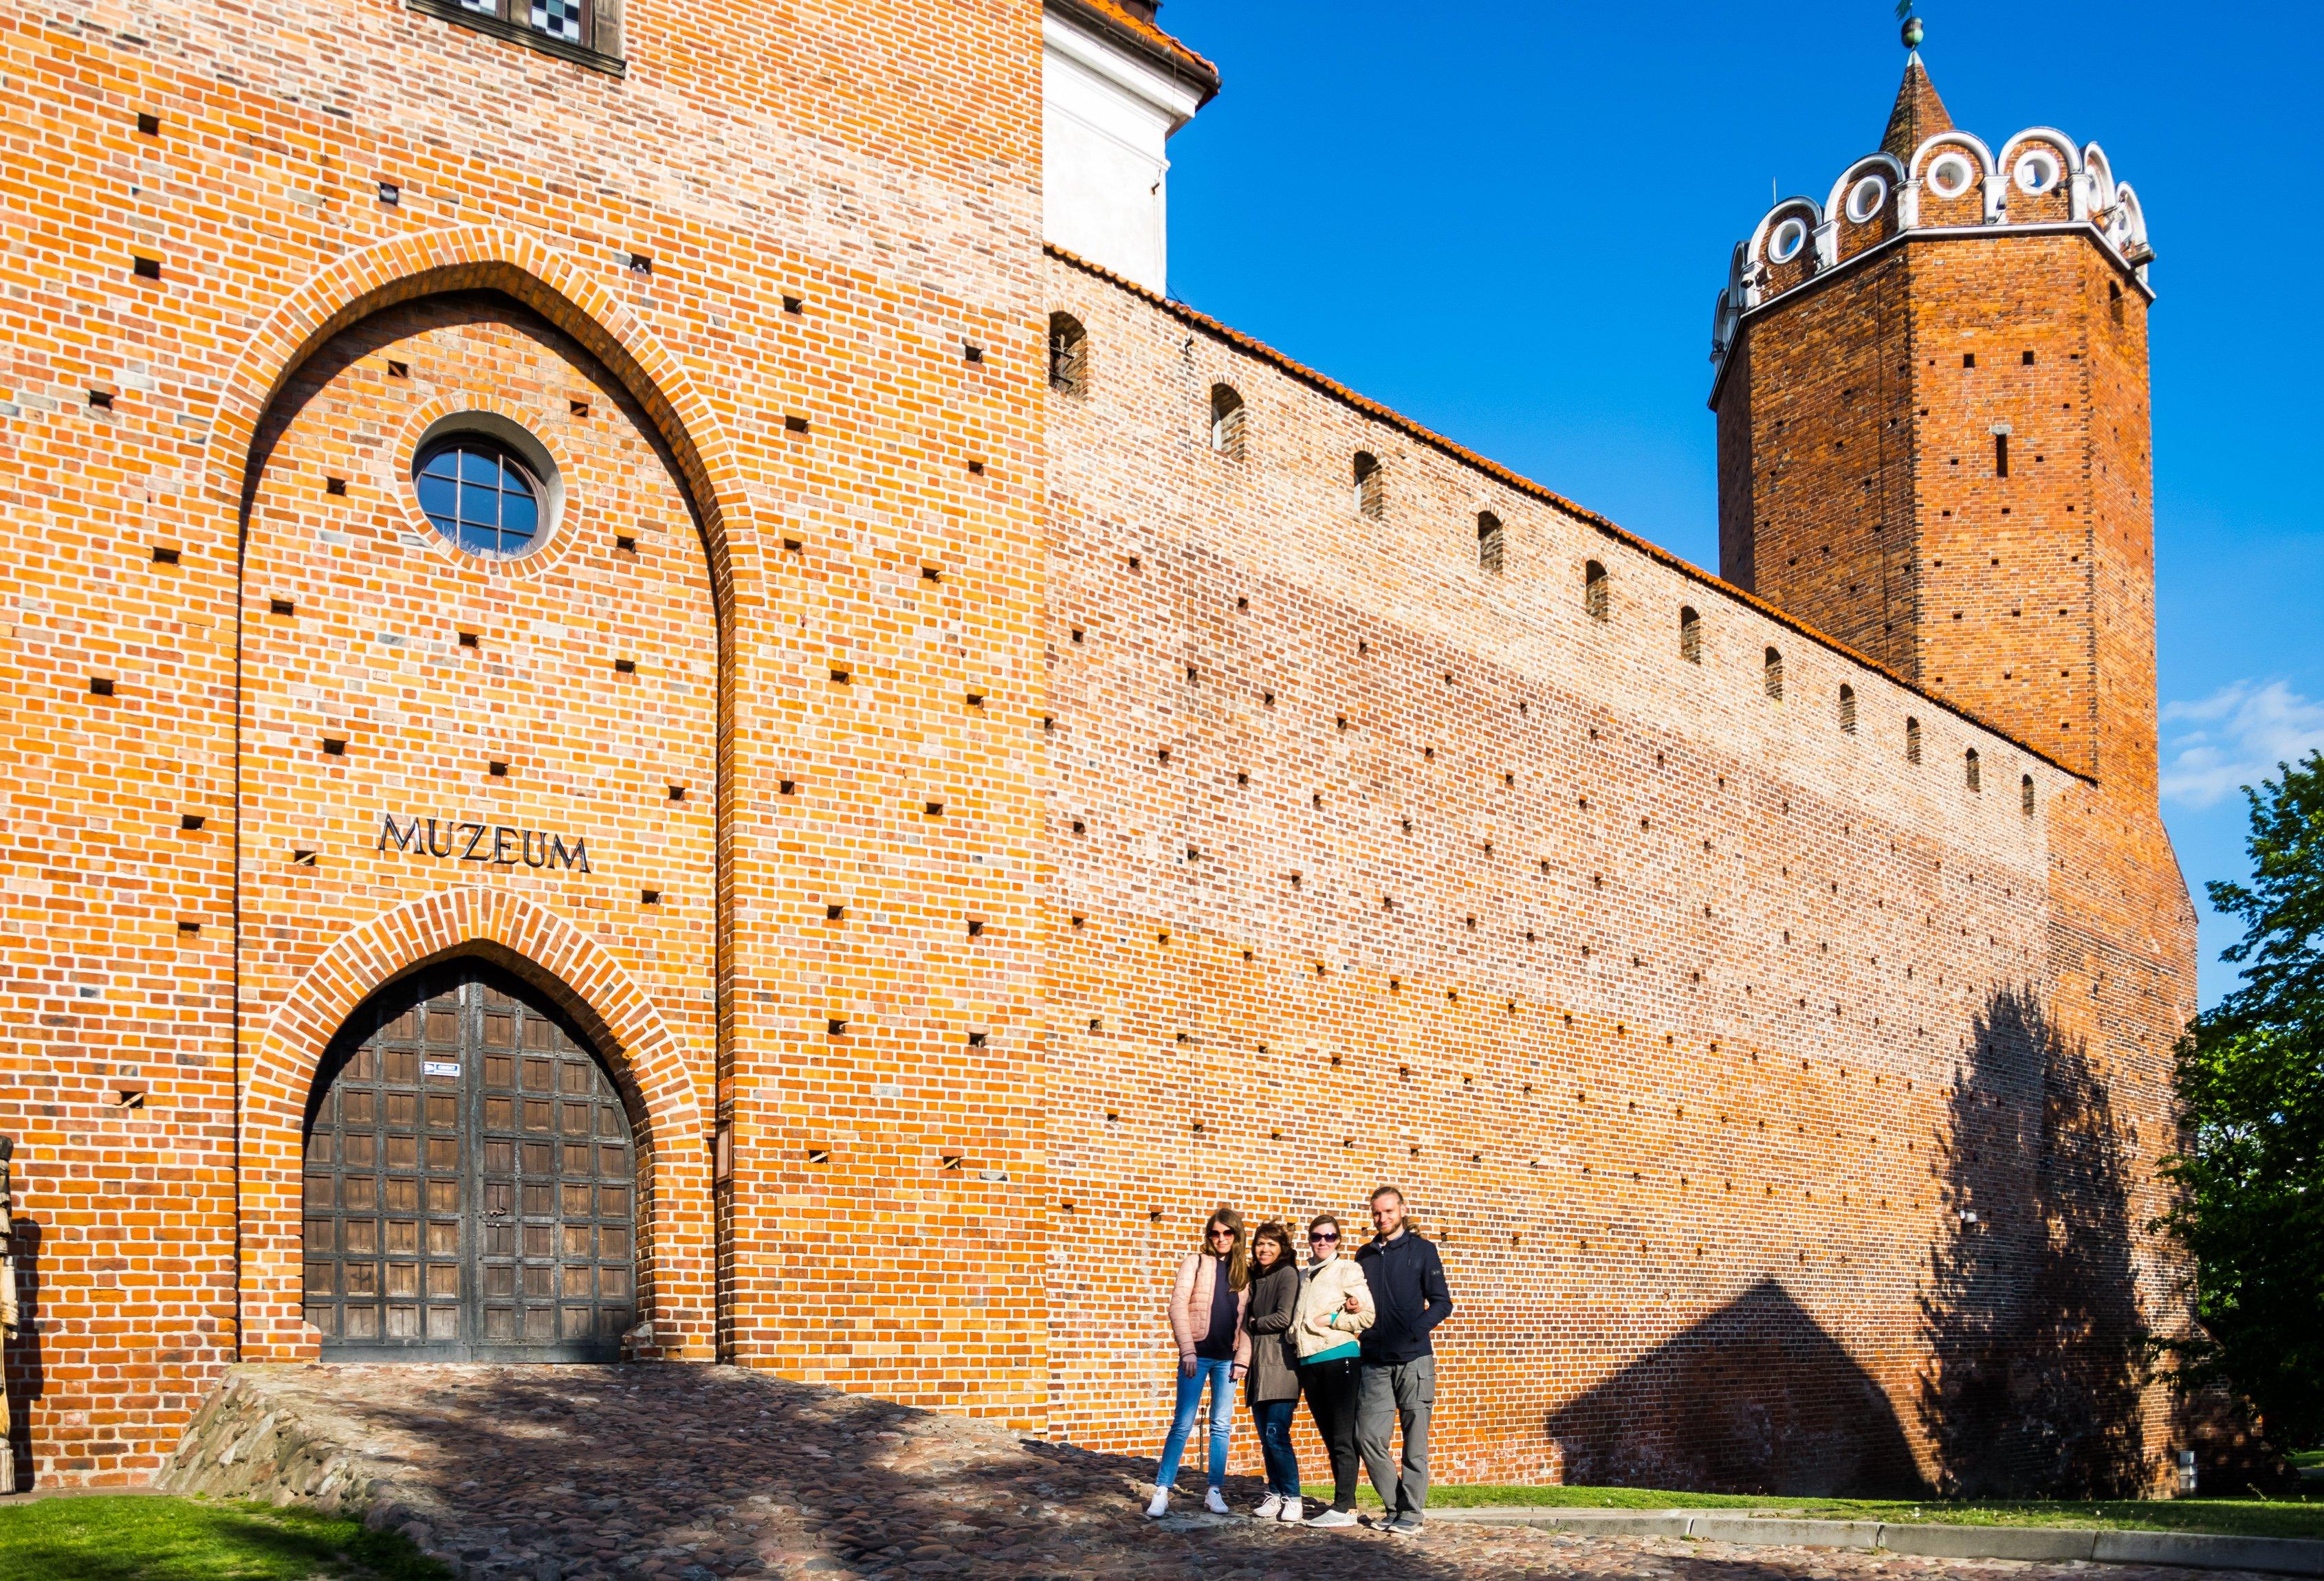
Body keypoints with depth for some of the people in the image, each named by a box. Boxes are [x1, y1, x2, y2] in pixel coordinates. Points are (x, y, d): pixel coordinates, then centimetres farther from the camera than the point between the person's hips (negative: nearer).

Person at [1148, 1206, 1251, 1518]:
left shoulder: (1244, 1271, 11)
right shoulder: (1196, 1262, 2)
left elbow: (1246, 1320, 8)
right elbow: (1178, 1306, -5)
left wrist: (1242, 1359, -2)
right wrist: (1187, 1350, -12)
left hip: (1227, 1358, 3)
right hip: (1198, 1353, -3)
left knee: (1222, 1426, 5)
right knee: (1183, 1424, -4)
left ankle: (1215, 1493, 11)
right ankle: (1162, 1492, -1)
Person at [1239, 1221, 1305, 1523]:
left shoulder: (1287, 1274, -5)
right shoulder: (1254, 1277, 18)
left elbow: (1284, 1318, -13)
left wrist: (1254, 1324, 1)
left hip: (1281, 1364, -8)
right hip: (1258, 1363, 8)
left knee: (1276, 1435, -12)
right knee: (1266, 1437, 8)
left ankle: (1293, 1498, -6)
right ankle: (1275, 1495, 14)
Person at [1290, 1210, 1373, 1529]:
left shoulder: (1348, 1270, -2)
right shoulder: (1303, 1277, 18)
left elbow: (1368, 1316, -7)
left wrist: (1332, 1320, -10)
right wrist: (1297, 1331, 6)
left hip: (1339, 1357, -7)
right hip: (1309, 1362, 7)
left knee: (1342, 1438, -7)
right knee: (1329, 1438, 9)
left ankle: (1343, 1508, -9)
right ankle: (1347, 1502, 14)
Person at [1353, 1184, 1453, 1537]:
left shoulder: (1422, 1249, 4)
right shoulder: (1365, 1255, 17)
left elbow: (1441, 1303, 0)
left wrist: (1413, 1332, -15)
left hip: (1414, 1361, -4)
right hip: (1375, 1362, 4)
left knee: (1415, 1441, -2)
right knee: (1369, 1436, -4)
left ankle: (1411, 1514, 2)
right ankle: (1395, 1507, 9)